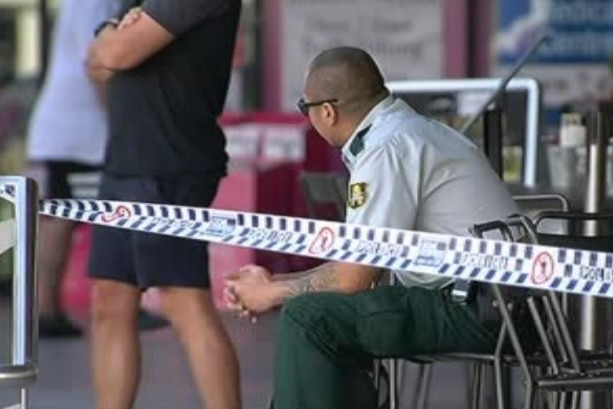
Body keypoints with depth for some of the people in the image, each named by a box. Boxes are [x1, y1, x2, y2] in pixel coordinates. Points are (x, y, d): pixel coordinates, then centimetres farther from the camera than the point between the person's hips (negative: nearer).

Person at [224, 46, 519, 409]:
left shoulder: (387, 147, -14)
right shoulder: (407, 131, 16)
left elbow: (353, 279, -14)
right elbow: (359, 262, 22)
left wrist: (273, 294, 1)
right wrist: (274, 283, 19)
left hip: (478, 311, -10)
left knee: (308, 318, -14)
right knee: (332, 316, 20)